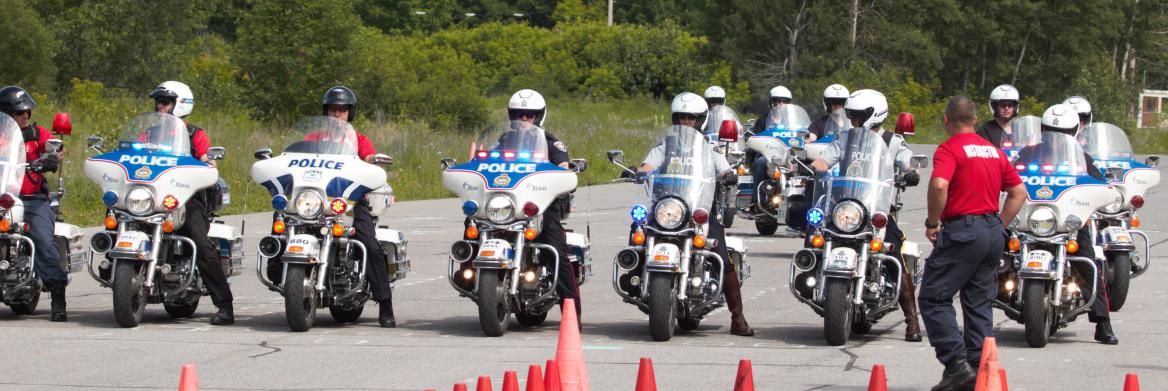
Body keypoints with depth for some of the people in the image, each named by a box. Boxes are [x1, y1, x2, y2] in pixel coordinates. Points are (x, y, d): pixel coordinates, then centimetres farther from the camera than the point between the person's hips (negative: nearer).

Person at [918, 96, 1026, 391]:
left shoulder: (949, 149, -8)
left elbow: (939, 185, -25)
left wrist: (932, 223, -13)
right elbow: (1019, 192, 17)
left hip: (962, 230, -7)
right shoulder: (994, 151, 15)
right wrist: (999, 225, 18)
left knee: (933, 297, -2)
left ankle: (956, 363, -12)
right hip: (993, 231, 7)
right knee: (980, 303, 11)